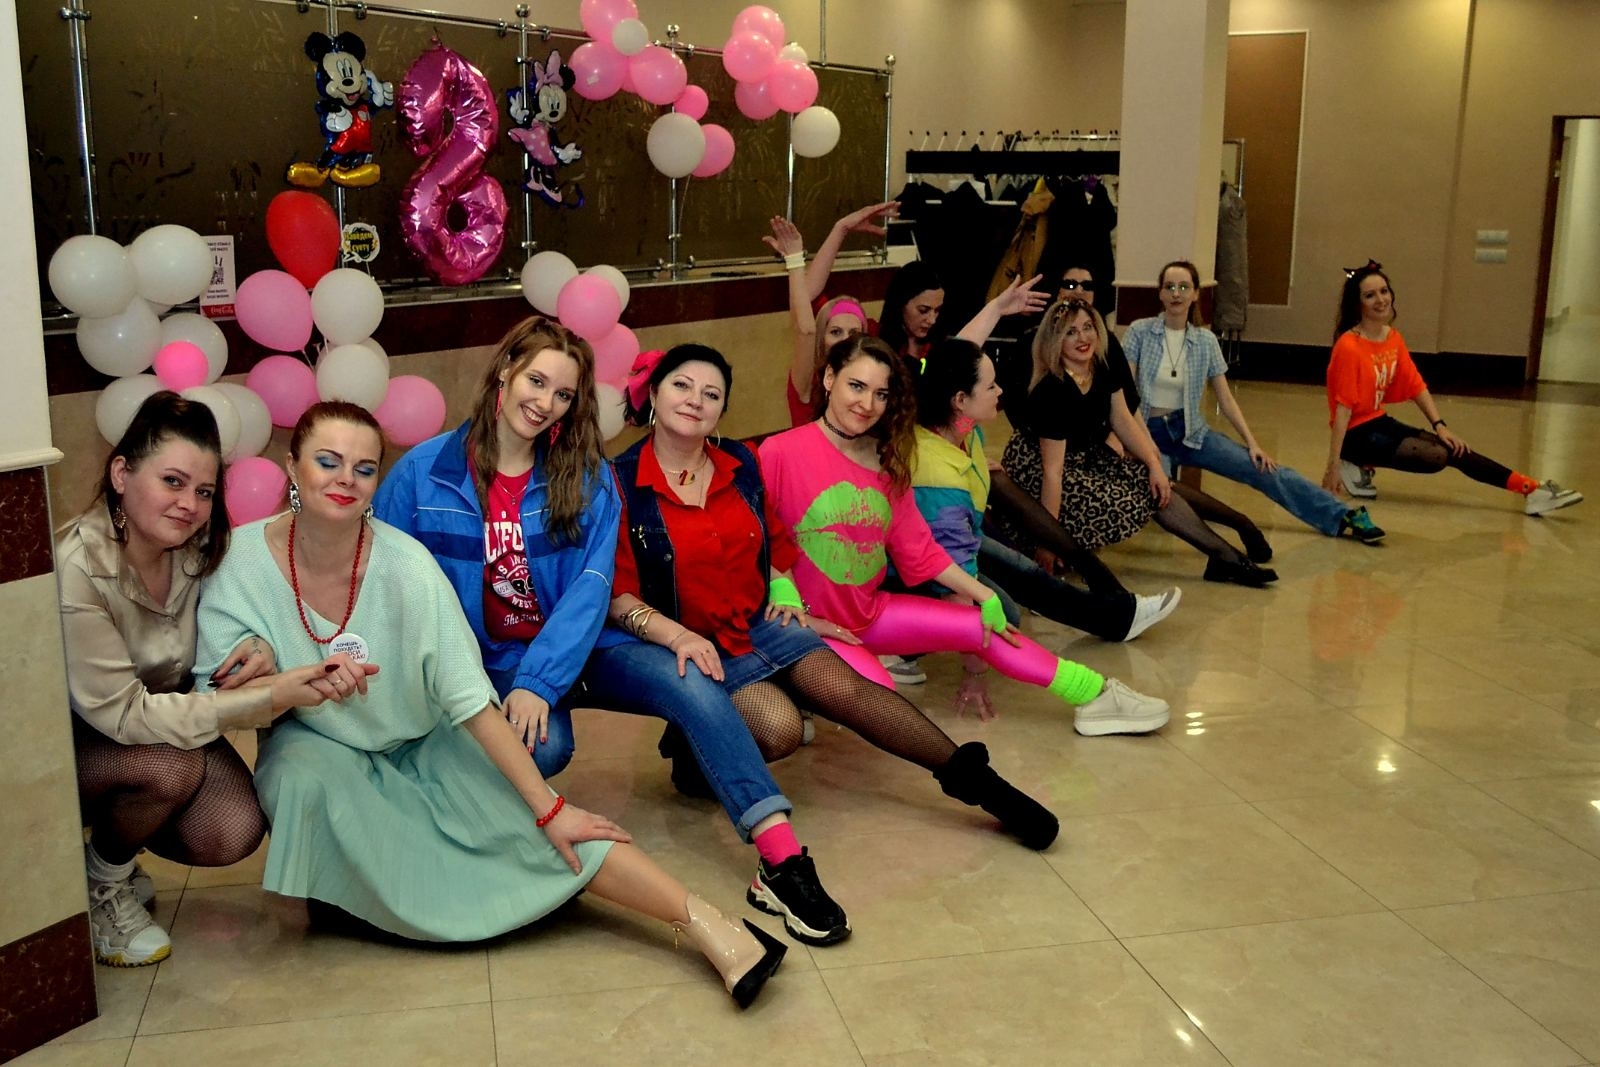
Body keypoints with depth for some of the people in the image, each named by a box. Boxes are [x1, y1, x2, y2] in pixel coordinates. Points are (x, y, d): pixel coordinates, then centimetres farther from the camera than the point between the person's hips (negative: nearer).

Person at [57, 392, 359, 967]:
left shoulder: (199, 545, -13)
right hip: (69, 741, -5)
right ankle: (102, 884, -1)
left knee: (234, 836, -19)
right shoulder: (76, 570, -30)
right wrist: (269, 697, -38)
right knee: (171, 768, -34)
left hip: (167, 722, 5)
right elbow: (122, 714, -31)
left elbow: (220, 632, 3)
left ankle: (113, 845, 14)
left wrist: (257, 650, -23)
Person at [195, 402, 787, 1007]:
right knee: (304, 777, -35)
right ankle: (331, 891, -5)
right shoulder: (240, 564, -18)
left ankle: (704, 923, -21)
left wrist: (547, 807, -22)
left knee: (525, 816, -21)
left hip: (426, 746, 0)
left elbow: (473, 701, -19)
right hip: (317, 749, 1)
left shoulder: (405, 565, -21)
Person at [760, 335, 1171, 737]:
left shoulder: (888, 461, 4)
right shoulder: (779, 453, -16)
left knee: (982, 626, 3)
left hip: (871, 611, 7)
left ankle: (1098, 695, 12)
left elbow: (919, 550, 6)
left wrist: (985, 598, 1)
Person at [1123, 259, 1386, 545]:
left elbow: (1226, 399, 5)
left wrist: (1252, 444, -5)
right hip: (1149, 431, -2)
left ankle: (1340, 517, -12)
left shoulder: (1205, 340, 4)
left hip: (1190, 431, 2)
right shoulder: (1140, 331, -5)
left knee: (1260, 468, -11)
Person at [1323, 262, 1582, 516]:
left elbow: (1416, 387, 8)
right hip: (1356, 432, -8)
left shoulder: (1393, 338, 6)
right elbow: (1342, 408, -24)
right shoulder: (1349, 347, -20)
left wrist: (1439, 426, -6)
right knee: (1435, 456, -21)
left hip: (1380, 422, 8)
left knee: (1454, 449, -4)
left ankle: (1531, 489, 0)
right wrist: (1333, 466, -25)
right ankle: (1360, 466, -6)